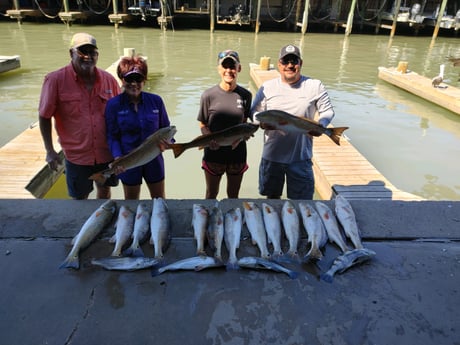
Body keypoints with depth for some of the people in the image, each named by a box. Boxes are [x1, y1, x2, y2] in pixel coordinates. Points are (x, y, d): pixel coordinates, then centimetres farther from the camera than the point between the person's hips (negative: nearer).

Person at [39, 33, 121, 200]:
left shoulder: (108, 79, -3)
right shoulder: (55, 79, -10)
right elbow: (44, 117, -4)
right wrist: (50, 151, -6)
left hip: (107, 152, 2)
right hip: (77, 155, -2)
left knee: (104, 189, 20)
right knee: (80, 197, 12)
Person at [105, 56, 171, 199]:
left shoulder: (156, 101, -6)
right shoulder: (113, 105, -9)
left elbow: (165, 128, 2)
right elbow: (112, 136, -6)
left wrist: (166, 141, -20)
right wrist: (118, 157, -22)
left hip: (154, 160, 1)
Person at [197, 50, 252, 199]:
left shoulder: (245, 95, -4)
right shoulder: (209, 95, -11)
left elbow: (244, 121, 8)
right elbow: (203, 125, -4)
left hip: (237, 152, 2)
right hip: (214, 152, -1)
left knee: (233, 195, 20)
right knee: (211, 194, 18)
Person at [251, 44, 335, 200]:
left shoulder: (315, 86, -2)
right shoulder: (267, 87, 0)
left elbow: (327, 111, 3)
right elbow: (255, 111, 4)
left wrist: (321, 125, -18)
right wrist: (262, 122, -18)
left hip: (301, 157, -1)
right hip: (271, 156, 2)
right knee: (272, 196, 19)